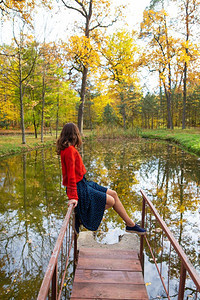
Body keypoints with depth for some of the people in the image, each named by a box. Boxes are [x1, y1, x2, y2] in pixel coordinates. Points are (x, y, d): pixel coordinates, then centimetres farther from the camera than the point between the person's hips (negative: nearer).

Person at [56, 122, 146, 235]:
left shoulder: (69, 149, 8)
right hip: (79, 189, -10)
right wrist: (73, 197, -25)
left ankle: (131, 224, 18)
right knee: (110, 201, -6)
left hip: (83, 183, 10)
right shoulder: (70, 150, -20)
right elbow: (71, 174, -25)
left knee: (113, 194, 9)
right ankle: (80, 218, 4)